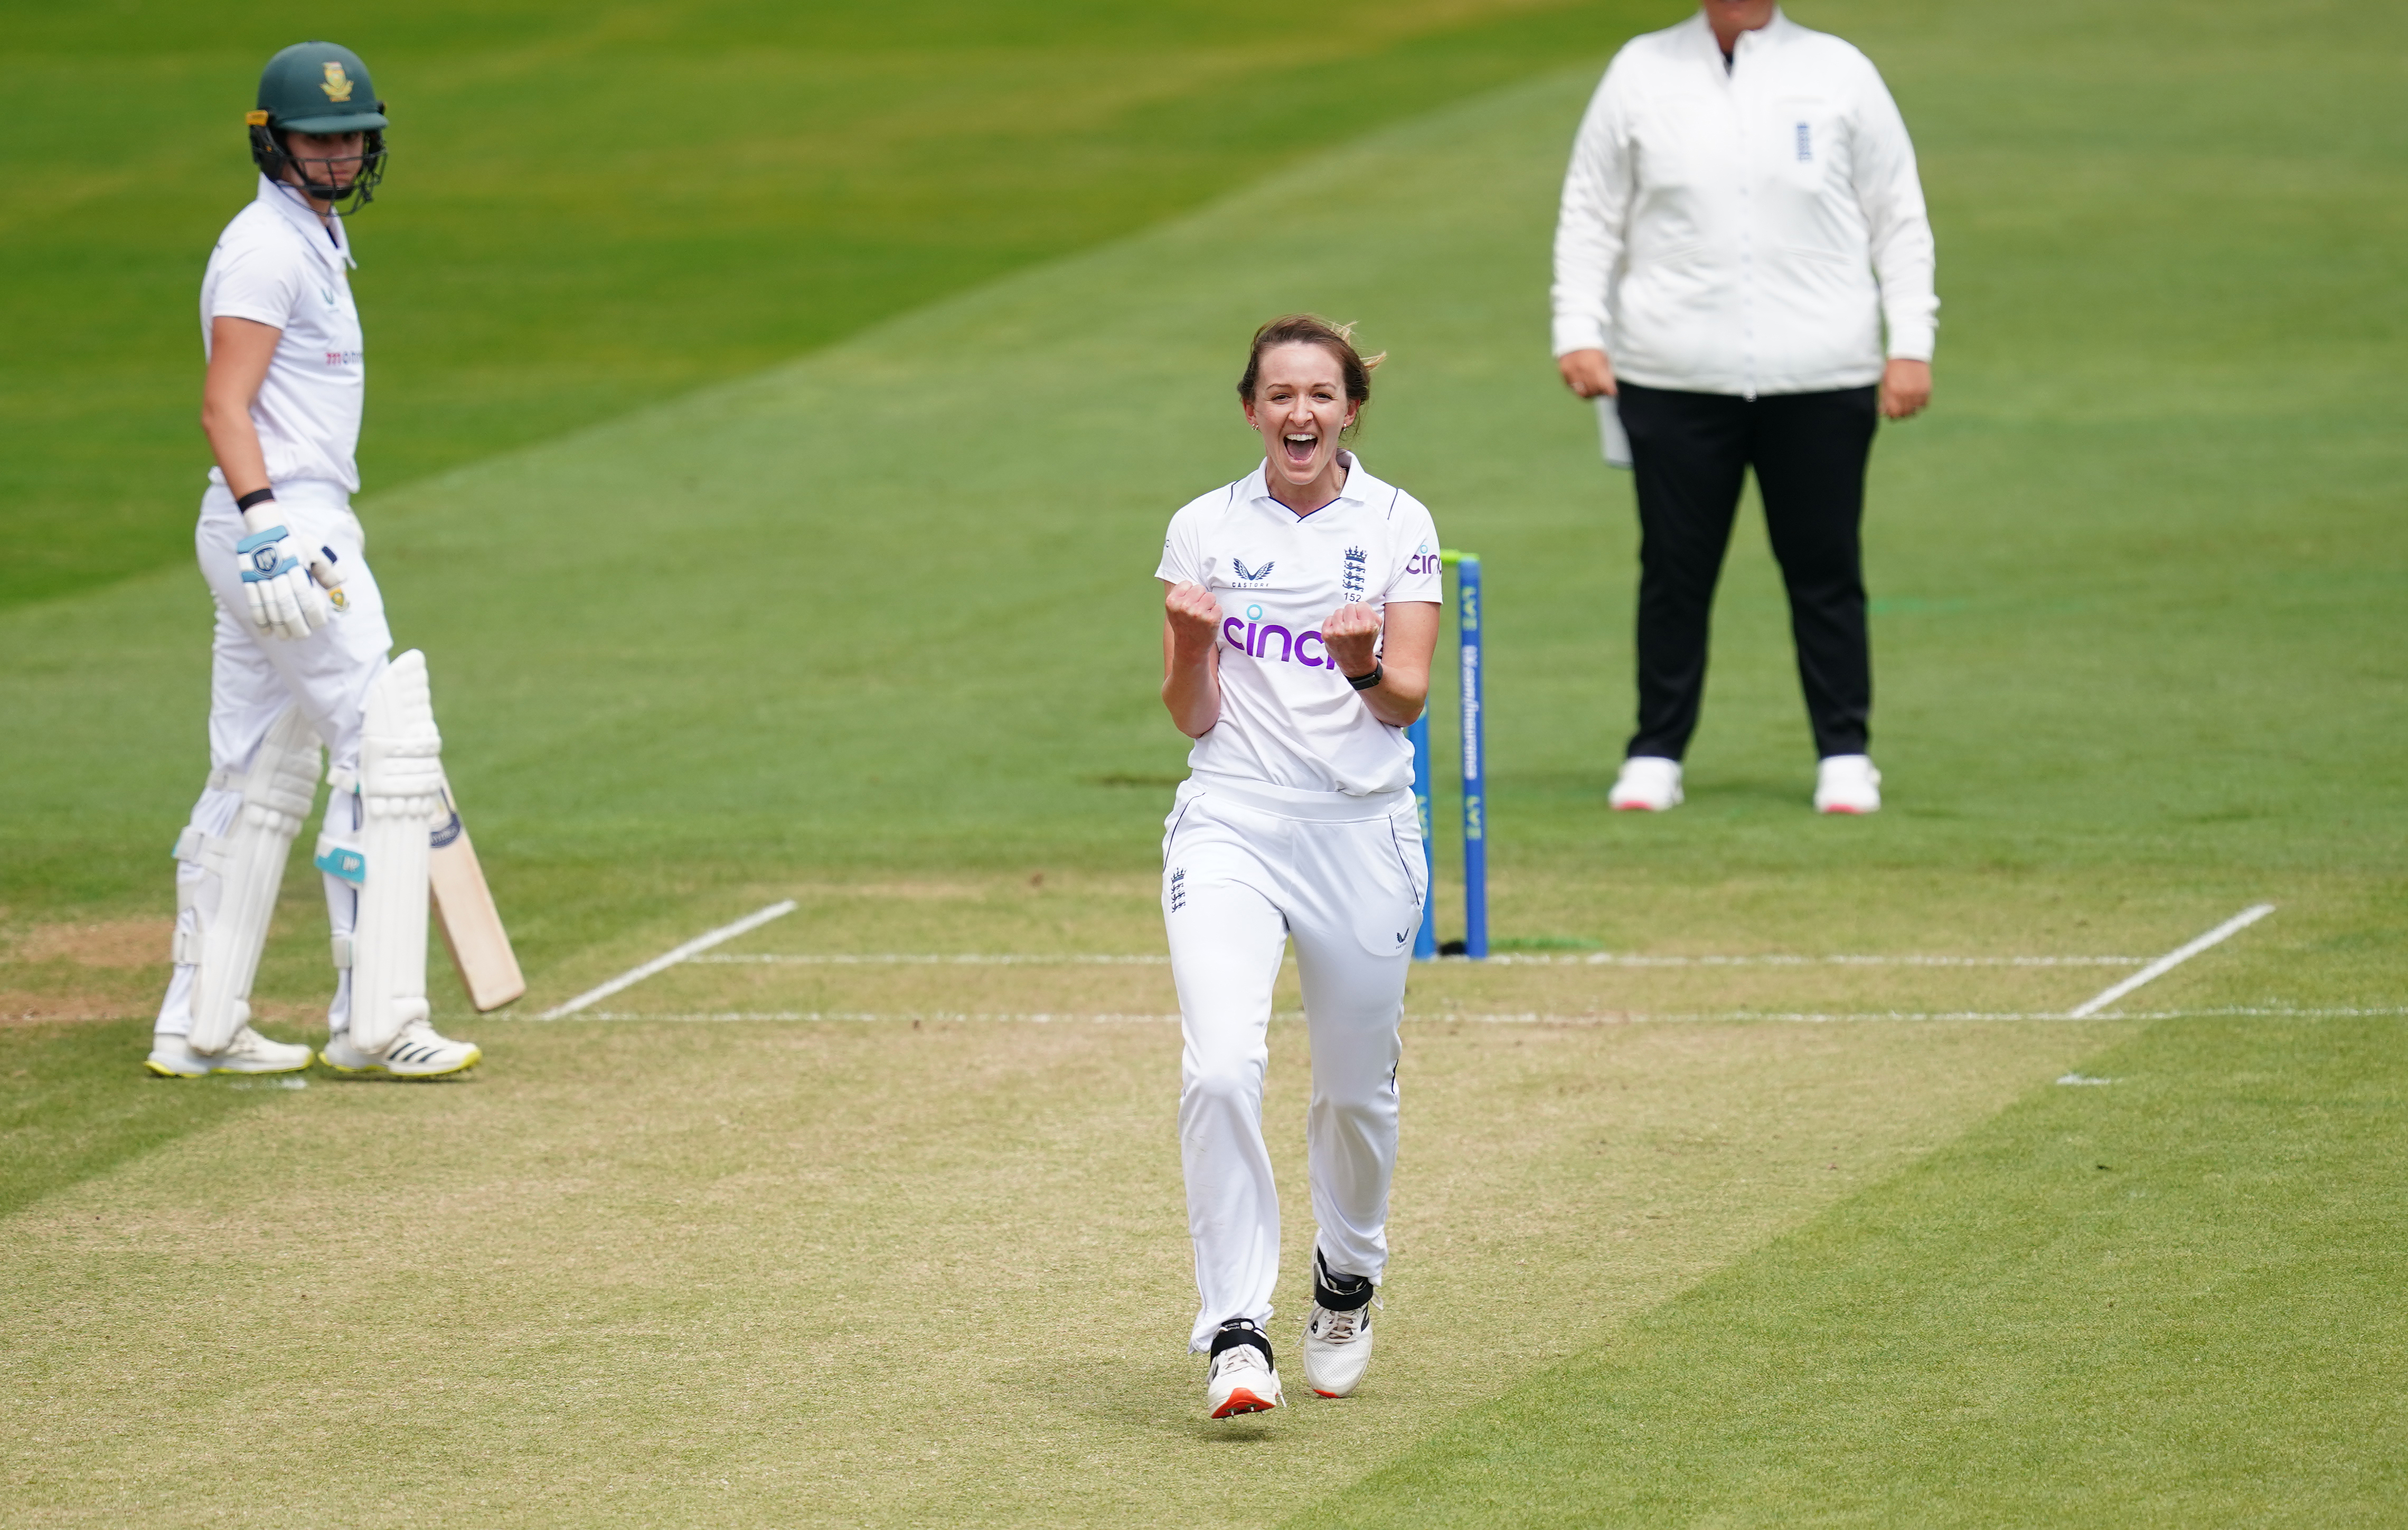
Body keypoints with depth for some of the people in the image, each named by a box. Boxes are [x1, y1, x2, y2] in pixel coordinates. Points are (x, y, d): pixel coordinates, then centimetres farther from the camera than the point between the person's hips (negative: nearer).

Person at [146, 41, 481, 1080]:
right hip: (280, 524, -11)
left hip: (290, 530, 11)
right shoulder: (267, 247, -13)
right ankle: (374, 1022, -11)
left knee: (259, 780, 11)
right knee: (387, 750, -11)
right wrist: (265, 523, -32)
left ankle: (199, 1029, 14)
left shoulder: (317, 239, 19)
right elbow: (225, 406, -21)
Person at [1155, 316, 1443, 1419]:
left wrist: (1365, 667, -27)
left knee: (1356, 1089, 10)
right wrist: (1192, 645, -15)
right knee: (1222, 1067, -20)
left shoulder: (1398, 527, 3)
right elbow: (1193, 718, 5)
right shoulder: (1205, 529, 6)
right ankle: (1236, 1333, -19)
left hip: (1363, 831, 0)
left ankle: (1348, 1280, 39)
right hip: (1230, 824, 0)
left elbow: (1407, 701, -5)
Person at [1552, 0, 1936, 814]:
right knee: (1675, 570, 3)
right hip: (1673, 376, 0)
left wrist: (1911, 344, 0)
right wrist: (1579, 331, -1)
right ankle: (1655, 754, 13)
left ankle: (1845, 755, 11)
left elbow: (1899, 219, 8)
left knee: (1825, 570, 2)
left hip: (1820, 379, 0)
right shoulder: (1641, 71, 7)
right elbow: (1589, 215, 10)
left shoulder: (1840, 73, 6)